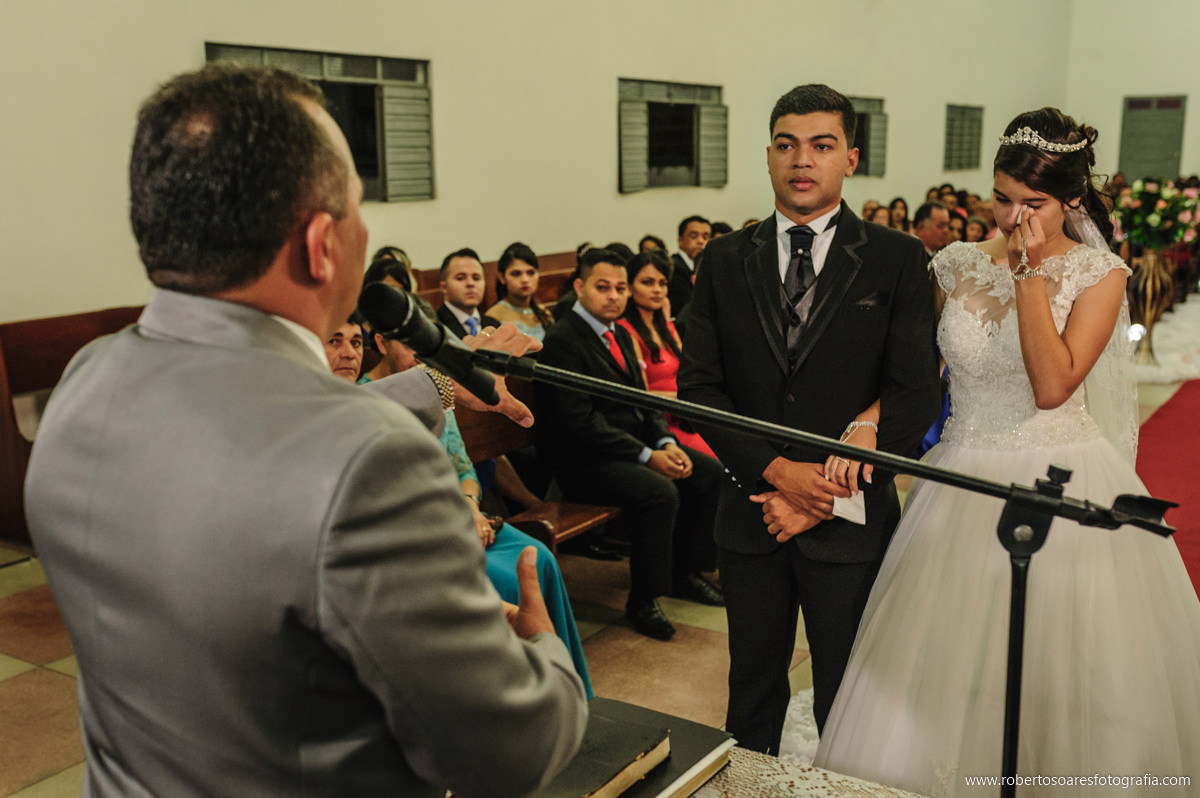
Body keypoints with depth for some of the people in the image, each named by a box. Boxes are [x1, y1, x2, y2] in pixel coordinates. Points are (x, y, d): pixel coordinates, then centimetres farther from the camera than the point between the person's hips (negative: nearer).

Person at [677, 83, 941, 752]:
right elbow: (698, 385, -1)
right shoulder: (726, 260, 3)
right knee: (753, 686, 18)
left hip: (852, 522, -2)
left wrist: (826, 500, -13)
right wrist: (776, 471, -14)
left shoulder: (897, 259, -3)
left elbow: (916, 396, -9)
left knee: (846, 699, 14)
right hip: (752, 514, 2)